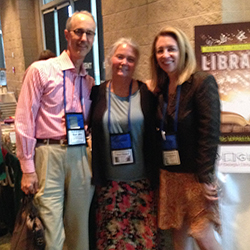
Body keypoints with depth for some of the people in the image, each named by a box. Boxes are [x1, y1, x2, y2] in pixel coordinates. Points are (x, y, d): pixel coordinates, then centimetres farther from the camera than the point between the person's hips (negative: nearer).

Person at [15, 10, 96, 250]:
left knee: (80, 228, 14)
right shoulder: (40, 70, -3)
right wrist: (28, 169, -9)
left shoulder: (89, 81, 12)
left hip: (79, 155, 5)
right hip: (49, 153, -5)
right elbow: (24, 121, -7)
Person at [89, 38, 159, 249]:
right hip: (109, 182, 1)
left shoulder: (147, 93, -2)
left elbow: (156, 132, 1)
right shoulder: (97, 93, 1)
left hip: (142, 181, -1)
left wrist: (156, 173, -2)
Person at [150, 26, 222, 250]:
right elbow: (159, 134, 9)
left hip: (195, 174, -5)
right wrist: (157, 171, 4)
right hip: (168, 174, 6)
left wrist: (205, 177, -19)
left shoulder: (202, 82, -12)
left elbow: (210, 133, -17)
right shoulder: (160, 89, 7)